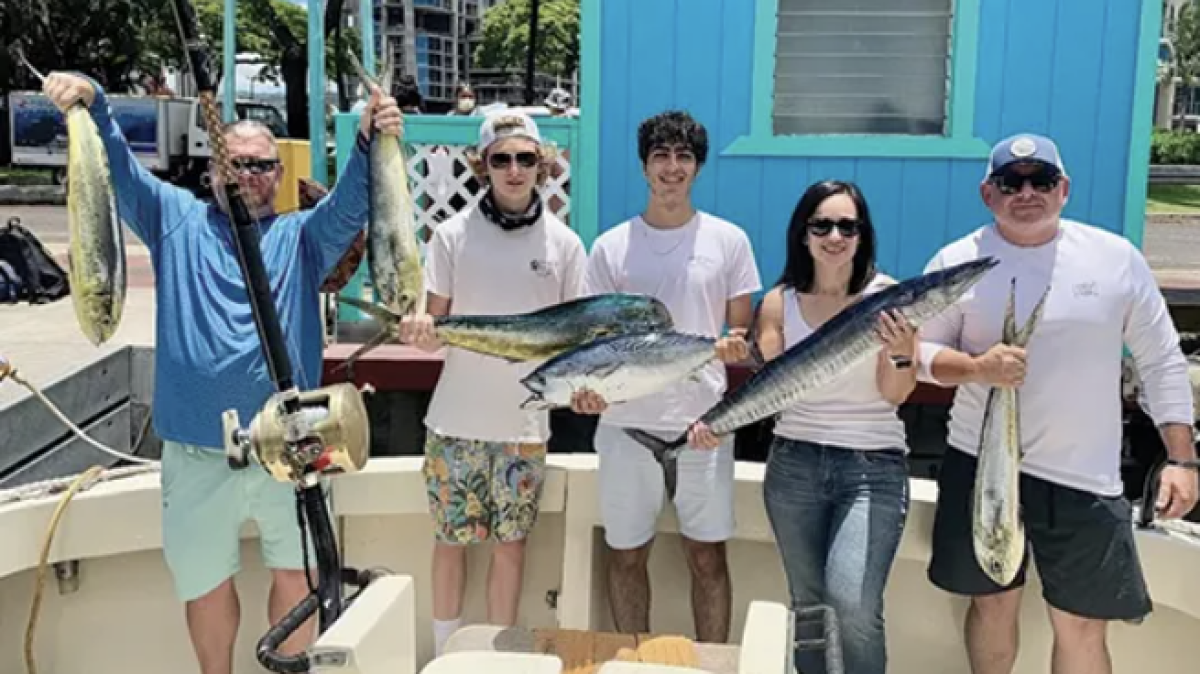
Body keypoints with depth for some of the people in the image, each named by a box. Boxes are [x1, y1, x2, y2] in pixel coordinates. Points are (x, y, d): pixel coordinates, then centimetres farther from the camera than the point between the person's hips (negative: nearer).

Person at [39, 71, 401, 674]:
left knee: (296, 575, 9)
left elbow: (351, 204, -10)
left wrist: (370, 140, -30)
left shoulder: (302, 236, 7)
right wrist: (91, 100, -22)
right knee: (206, 584, 12)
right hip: (197, 451, 0)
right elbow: (119, 170, -3)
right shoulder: (176, 219, 8)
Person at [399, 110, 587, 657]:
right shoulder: (452, 234, -4)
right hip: (455, 422, 0)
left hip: (525, 425, 1)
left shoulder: (564, 243, -1)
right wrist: (421, 330, -24)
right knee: (450, 541, 10)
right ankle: (446, 656, 28)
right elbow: (435, 328, -1)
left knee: (510, 545, 10)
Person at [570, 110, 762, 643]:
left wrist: (738, 348, -17)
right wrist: (589, 384, -16)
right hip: (628, 424, 1)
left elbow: (743, 332, 7)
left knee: (708, 557, 6)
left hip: (703, 423, 0)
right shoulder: (609, 247, 3)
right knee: (627, 555, 11)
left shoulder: (728, 240, 2)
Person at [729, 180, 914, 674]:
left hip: (873, 466, -3)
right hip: (794, 465, 3)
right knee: (807, 604, 14)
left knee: (852, 606, -18)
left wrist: (904, 353, -32)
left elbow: (896, 394, -11)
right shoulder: (779, 303, 1)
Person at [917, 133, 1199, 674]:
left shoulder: (1117, 257, -2)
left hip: (1084, 476, 0)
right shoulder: (957, 262, -3)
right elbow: (921, 351, -2)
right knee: (993, 604, 15)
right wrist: (977, 367, -23)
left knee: (1083, 628, 6)